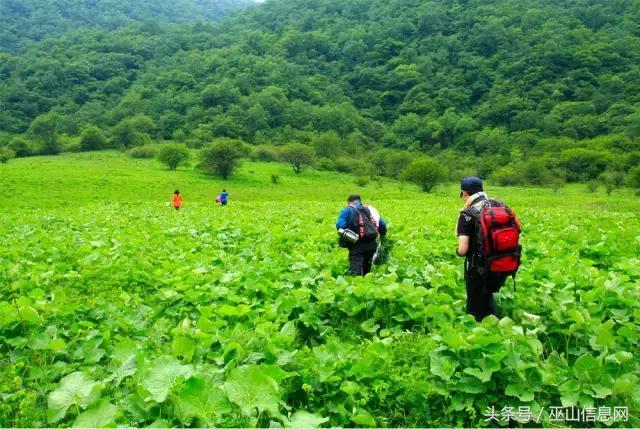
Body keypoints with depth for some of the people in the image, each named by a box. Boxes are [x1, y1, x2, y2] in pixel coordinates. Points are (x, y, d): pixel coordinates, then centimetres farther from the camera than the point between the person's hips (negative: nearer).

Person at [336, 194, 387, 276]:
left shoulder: (347, 210, 6)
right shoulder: (370, 209, 20)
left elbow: (340, 226, -10)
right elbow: (382, 224, 16)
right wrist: (382, 235, 34)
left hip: (357, 245, -5)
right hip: (371, 244, 5)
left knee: (356, 274, -13)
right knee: (366, 272, 20)